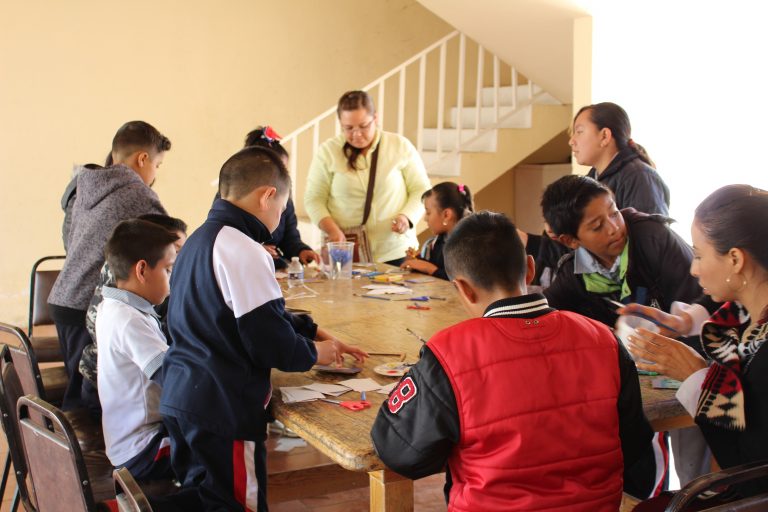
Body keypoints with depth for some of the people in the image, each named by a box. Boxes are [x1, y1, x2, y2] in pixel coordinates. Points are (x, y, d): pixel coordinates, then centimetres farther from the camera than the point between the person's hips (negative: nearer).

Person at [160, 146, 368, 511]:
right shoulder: (242, 250, -20)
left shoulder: (201, 238, 12)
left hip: (179, 397, 10)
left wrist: (314, 334, 14)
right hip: (222, 408, -10)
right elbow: (268, 339, -20)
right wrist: (313, 353, -1)